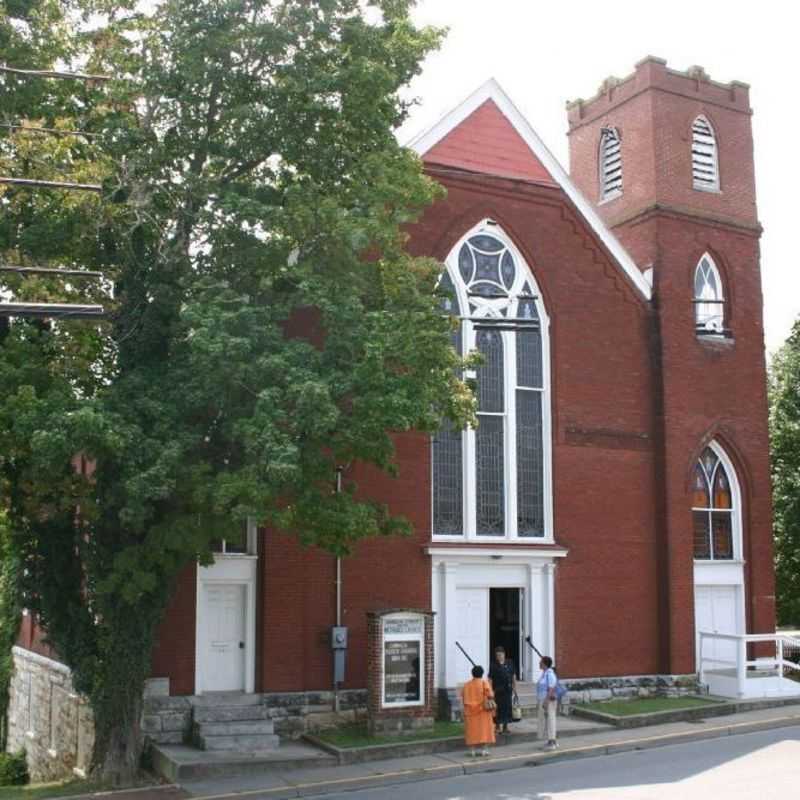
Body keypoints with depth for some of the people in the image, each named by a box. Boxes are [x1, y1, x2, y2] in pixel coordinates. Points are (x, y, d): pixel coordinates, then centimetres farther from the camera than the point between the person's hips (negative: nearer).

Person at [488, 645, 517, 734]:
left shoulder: (510, 663, 5)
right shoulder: (493, 666, -1)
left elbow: (514, 677, 10)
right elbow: (490, 679, -3)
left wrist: (514, 688, 7)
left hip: (508, 690, 2)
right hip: (498, 690, -2)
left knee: (507, 707, 5)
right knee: (499, 707, -4)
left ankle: (506, 726, 15)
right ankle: (499, 726, 1)